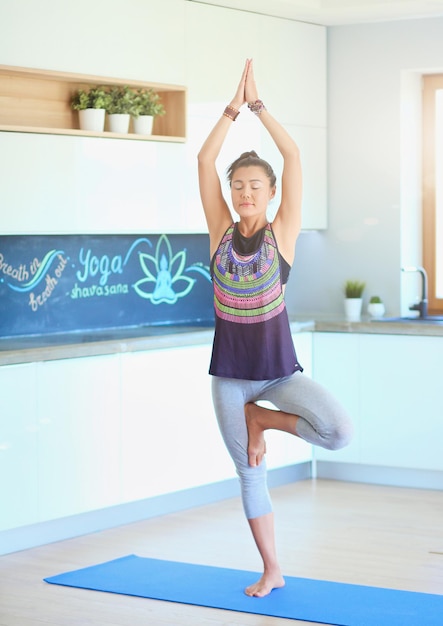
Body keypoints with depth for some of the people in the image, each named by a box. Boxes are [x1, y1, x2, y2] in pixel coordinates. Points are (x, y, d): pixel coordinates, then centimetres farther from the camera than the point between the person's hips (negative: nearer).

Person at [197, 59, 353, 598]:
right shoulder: (221, 231, 0)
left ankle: (263, 419, 4)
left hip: (279, 366, -2)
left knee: (339, 432, -23)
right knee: (250, 474, 9)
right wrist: (233, 107, -6)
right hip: (230, 372, 2)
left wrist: (257, 104, -10)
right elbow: (205, 159, -6)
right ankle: (271, 571, 25)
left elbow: (293, 155, -12)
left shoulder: (282, 232, -5)